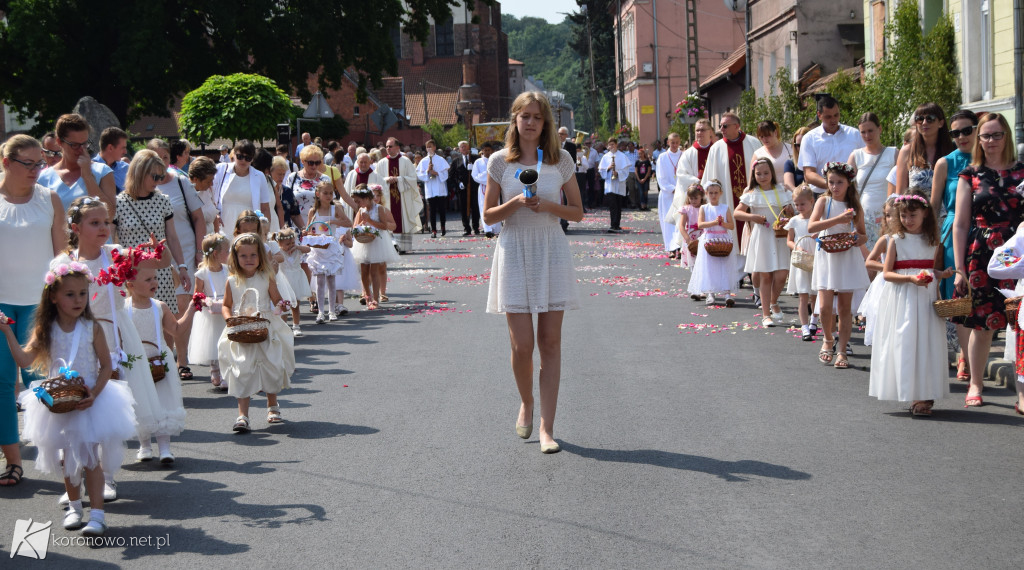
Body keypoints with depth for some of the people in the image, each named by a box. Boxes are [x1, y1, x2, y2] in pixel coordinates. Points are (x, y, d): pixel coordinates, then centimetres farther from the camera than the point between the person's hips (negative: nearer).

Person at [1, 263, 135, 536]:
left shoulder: (92, 329, -9)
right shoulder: (46, 330, -4)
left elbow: (106, 365, -5)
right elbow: (24, 359, -12)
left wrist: (95, 393, -18)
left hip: (89, 401, -3)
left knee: (90, 458, -5)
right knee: (66, 459, 15)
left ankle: (97, 514, -3)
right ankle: (75, 506, 33)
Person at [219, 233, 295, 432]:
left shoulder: (266, 278, 0)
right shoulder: (232, 281, 1)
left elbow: (278, 301, 5)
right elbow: (226, 305, 9)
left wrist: (282, 306, -17)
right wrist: (228, 319, -9)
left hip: (266, 331, 0)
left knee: (271, 369, 7)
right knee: (242, 372, -6)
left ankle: (272, 407, 31)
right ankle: (243, 416, -6)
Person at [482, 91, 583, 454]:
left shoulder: (561, 160, 4)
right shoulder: (500, 161, 2)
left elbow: (578, 212, 7)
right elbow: (488, 215, 5)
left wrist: (549, 206, -11)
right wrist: (517, 202, -13)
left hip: (552, 251, 1)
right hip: (514, 251, -1)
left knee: (550, 342, 0)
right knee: (521, 345, -5)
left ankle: (547, 427, 4)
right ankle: (526, 403, 26)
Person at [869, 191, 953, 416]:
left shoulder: (934, 241, 8)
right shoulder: (897, 240, 1)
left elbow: (937, 270, 16)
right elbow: (887, 273, -4)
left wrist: (944, 273, -7)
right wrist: (911, 279, -17)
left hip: (926, 298, 2)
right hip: (902, 299, -2)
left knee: (926, 343, -2)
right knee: (904, 343, -4)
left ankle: (924, 396, -1)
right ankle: (910, 392, 1)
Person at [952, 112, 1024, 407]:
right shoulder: (970, 175, 6)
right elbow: (960, 225, 4)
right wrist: (959, 268, -1)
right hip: (981, 258, 0)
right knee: (982, 325, 1)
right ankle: (975, 385, 14)